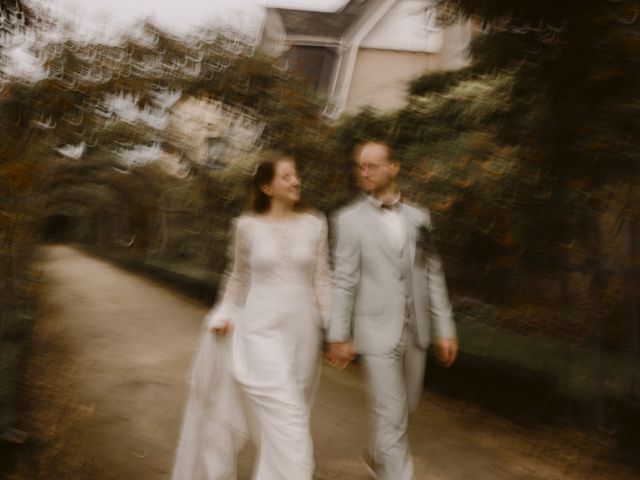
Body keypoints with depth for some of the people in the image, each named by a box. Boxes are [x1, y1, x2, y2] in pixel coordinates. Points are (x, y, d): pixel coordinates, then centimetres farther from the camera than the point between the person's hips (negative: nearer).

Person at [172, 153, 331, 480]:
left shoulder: (314, 225, 2)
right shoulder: (247, 225, -1)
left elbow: (322, 281, 4)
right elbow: (239, 277, 11)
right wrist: (223, 315, -1)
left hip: (302, 332, 3)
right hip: (261, 331, -3)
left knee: (289, 415, 14)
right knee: (285, 420, -8)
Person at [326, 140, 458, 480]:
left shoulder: (418, 217, 7)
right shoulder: (350, 219, -4)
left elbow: (433, 275, 8)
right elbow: (343, 281, -6)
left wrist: (445, 329, 5)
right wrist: (337, 336, -8)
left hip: (415, 331, 5)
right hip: (377, 332, -4)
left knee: (404, 408, 18)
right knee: (391, 416, -4)